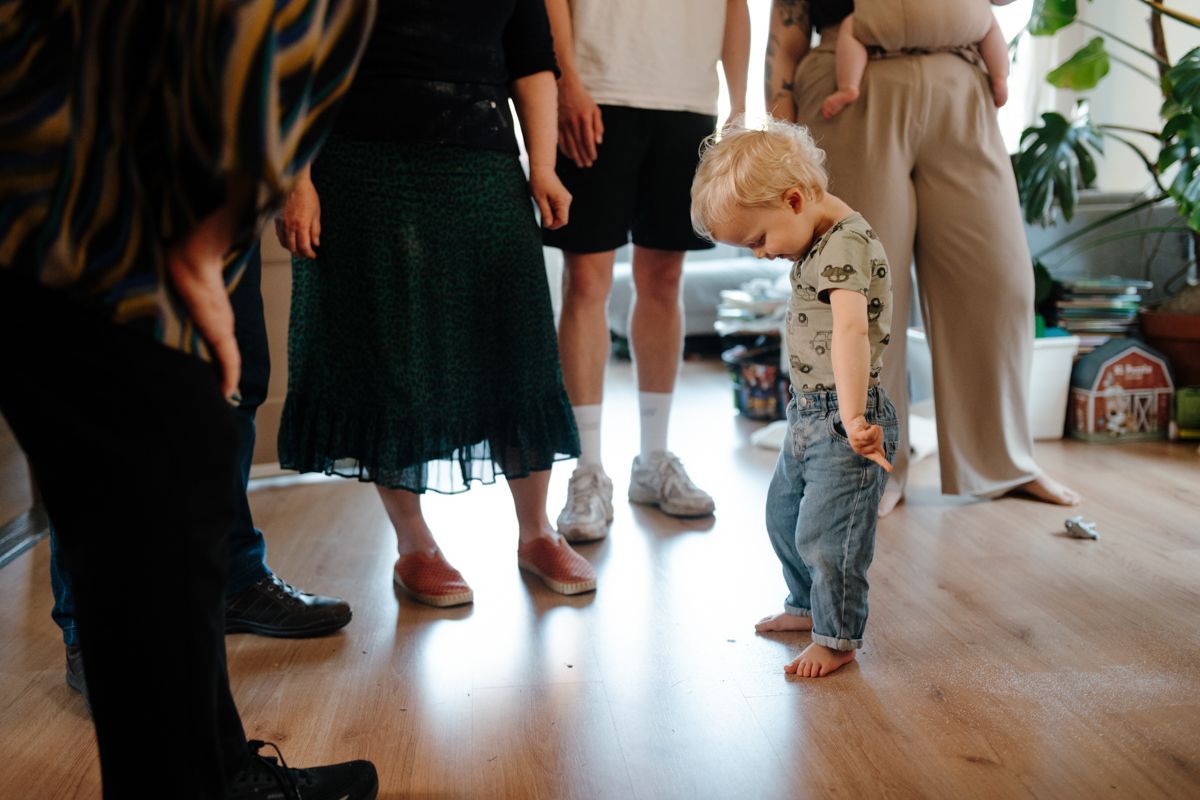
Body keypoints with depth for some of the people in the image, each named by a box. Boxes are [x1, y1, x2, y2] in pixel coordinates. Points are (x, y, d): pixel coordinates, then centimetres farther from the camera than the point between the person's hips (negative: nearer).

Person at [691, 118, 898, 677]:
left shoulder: (847, 243, -22)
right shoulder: (817, 243, 9)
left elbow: (851, 327, -36)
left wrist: (852, 416, -45)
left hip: (843, 421, -10)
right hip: (808, 416, 10)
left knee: (824, 533, -3)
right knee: (785, 516, 22)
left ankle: (837, 638, 16)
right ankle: (808, 606, 41)